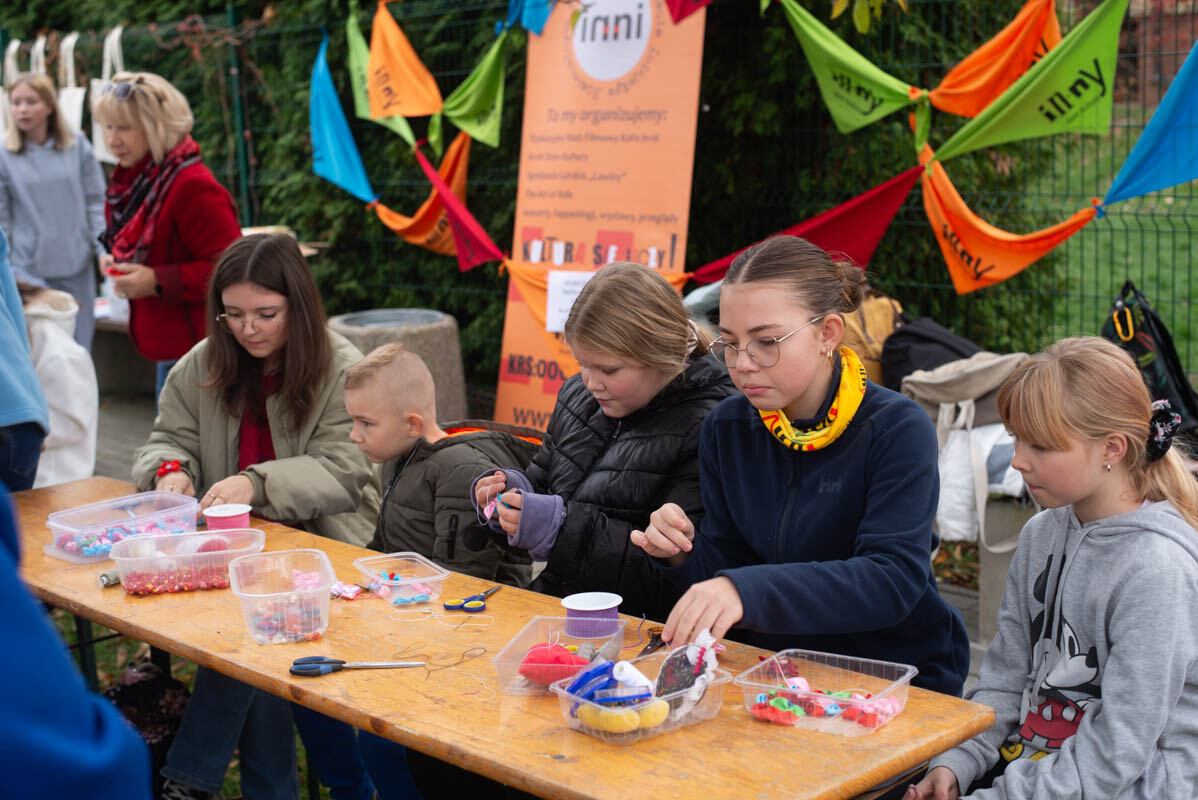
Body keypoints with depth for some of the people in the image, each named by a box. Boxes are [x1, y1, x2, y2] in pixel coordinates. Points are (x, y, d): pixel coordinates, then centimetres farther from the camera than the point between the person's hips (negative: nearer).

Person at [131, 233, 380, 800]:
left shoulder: (341, 369, -8)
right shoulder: (203, 366, 7)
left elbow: (340, 473, -14)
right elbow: (168, 439, 11)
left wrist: (258, 483, -30)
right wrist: (171, 468, -15)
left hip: (321, 540, -3)